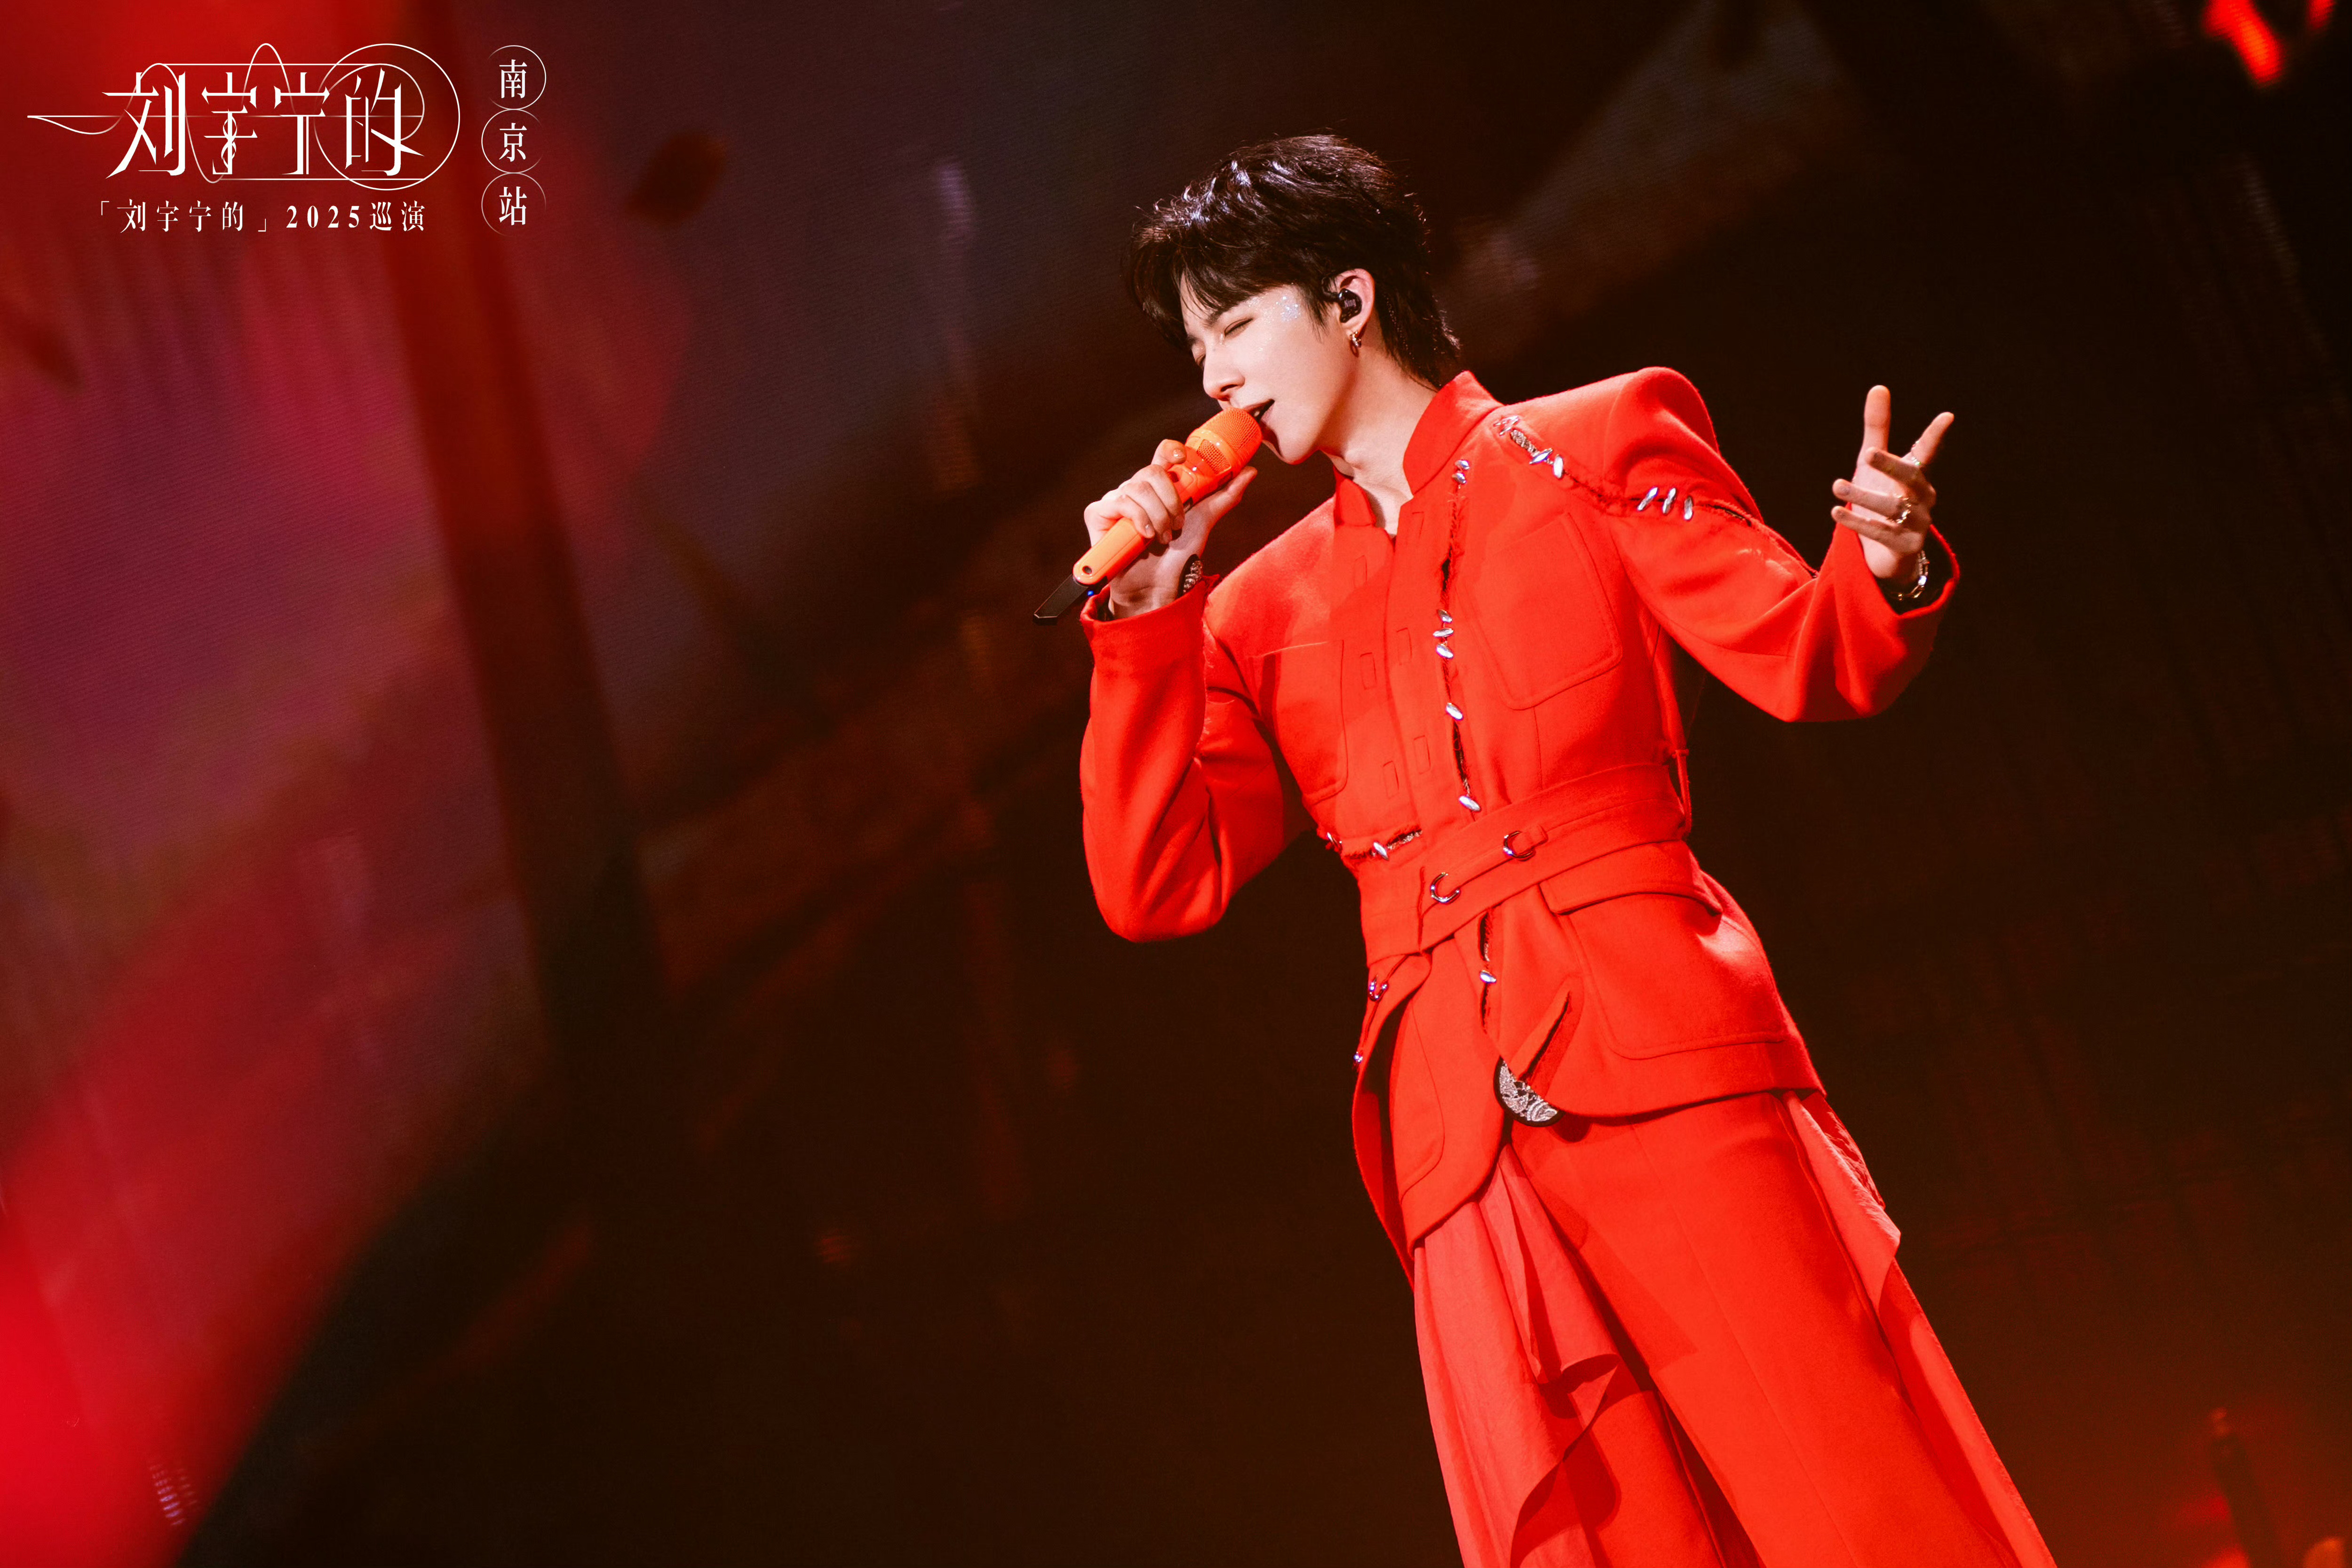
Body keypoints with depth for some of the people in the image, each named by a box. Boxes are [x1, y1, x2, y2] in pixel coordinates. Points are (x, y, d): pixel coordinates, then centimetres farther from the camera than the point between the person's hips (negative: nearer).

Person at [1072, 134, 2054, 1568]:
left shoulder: (1593, 449, 12)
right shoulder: (1265, 610, 21)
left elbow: (1810, 658, 3)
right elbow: (1160, 886, 13)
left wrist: (1885, 565, -20)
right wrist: (1145, 616, 7)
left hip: (1656, 1062, -3)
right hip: (1461, 1142, 3)